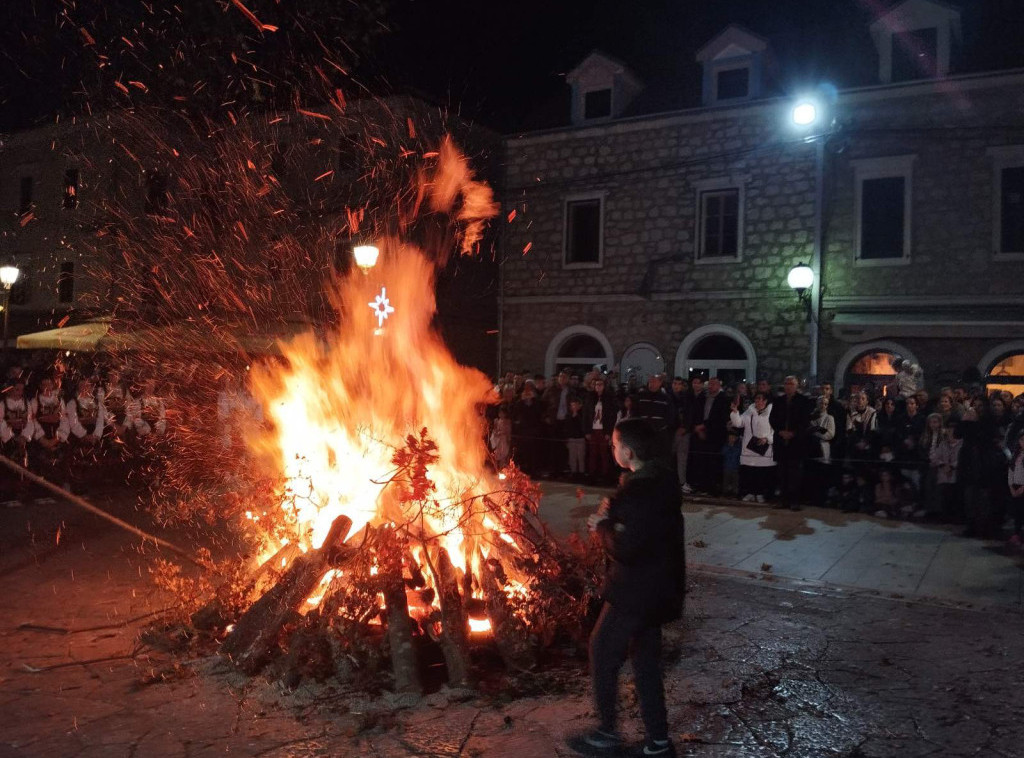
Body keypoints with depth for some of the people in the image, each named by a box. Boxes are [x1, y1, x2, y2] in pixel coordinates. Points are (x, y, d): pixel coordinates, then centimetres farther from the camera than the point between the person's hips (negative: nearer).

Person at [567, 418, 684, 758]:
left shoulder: (637, 493, -26)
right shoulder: (664, 480, 4)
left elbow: (624, 550, -27)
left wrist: (602, 525, -10)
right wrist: (610, 520, 0)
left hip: (636, 591, -9)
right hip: (659, 587, 9)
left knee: (603, 654, 8)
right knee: (646, 660, 18)